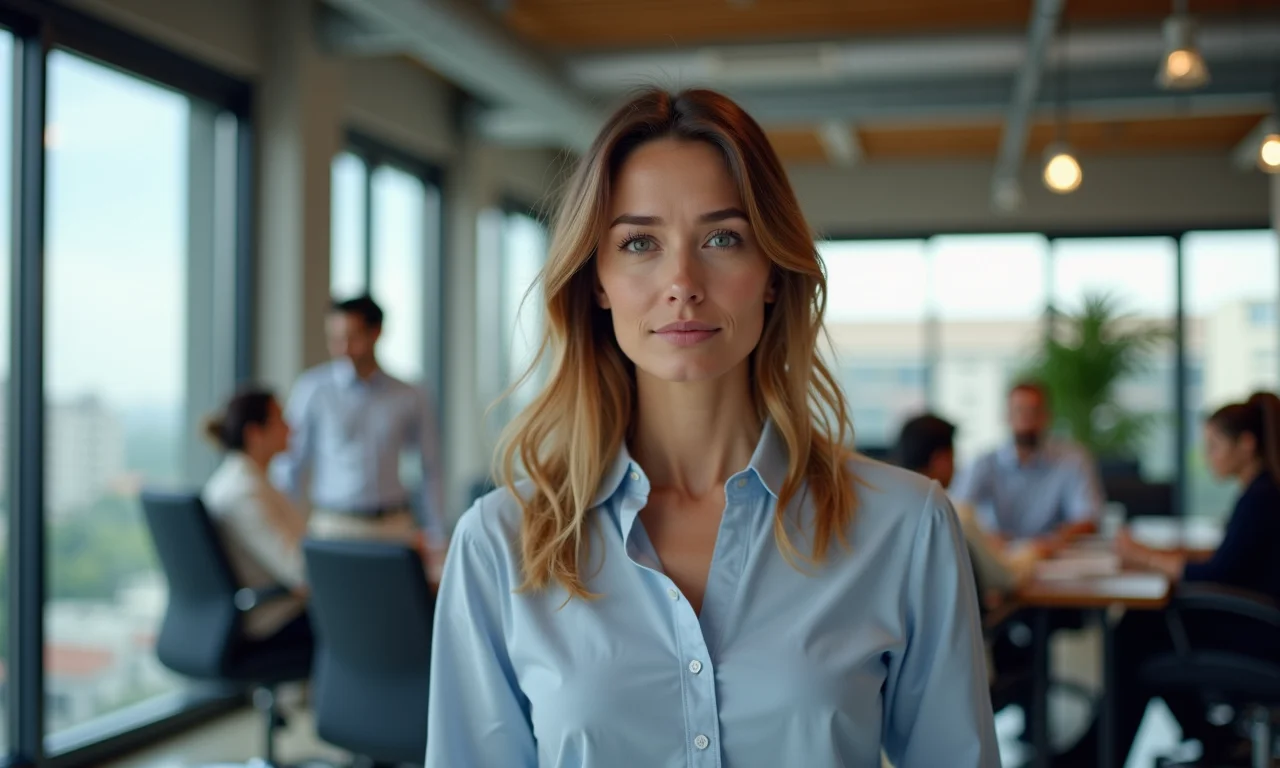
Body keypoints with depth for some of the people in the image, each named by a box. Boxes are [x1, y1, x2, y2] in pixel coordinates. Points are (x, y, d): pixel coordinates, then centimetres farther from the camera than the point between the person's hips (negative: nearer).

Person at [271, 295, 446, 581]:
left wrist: (437, 544, 7)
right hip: (335, 526, -1)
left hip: (395, 526, 2)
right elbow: (292, 463, 1)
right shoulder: (312, 389, 0)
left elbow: (428, 473, 8)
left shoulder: (411, 399, 5)